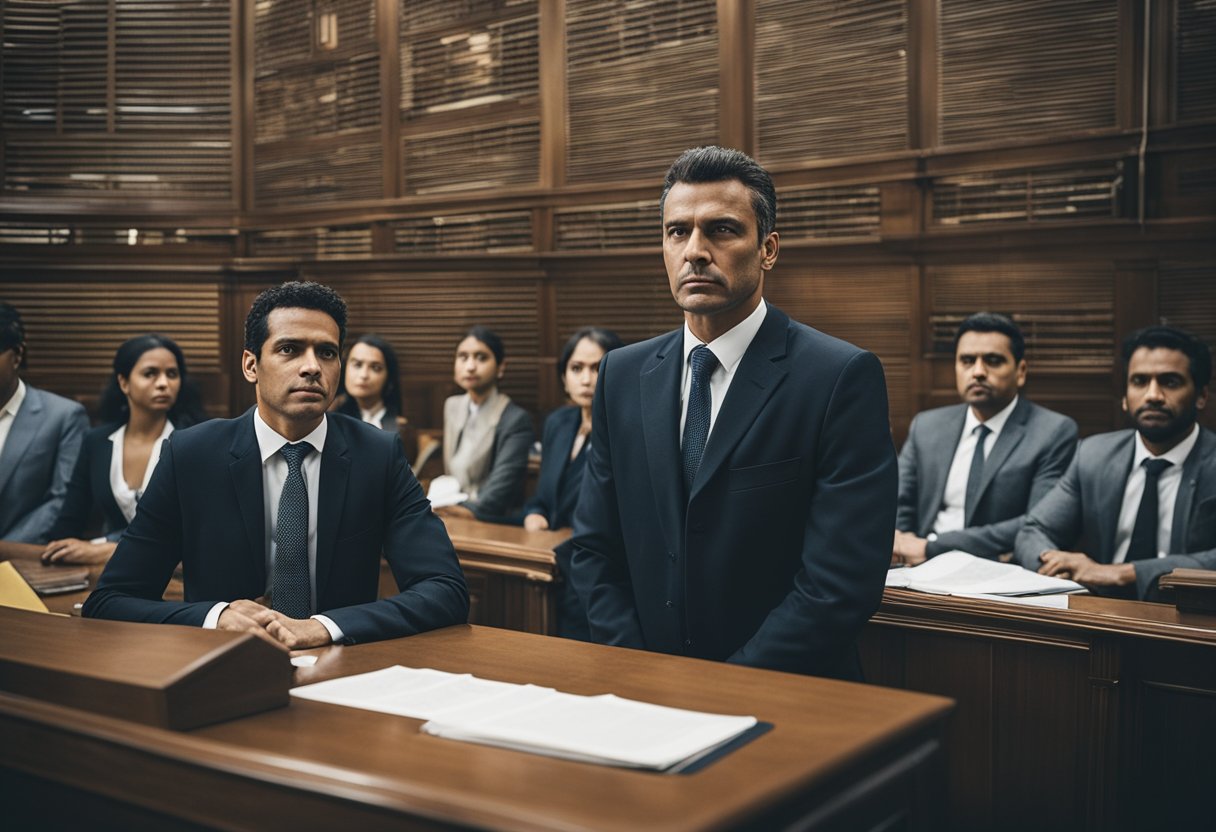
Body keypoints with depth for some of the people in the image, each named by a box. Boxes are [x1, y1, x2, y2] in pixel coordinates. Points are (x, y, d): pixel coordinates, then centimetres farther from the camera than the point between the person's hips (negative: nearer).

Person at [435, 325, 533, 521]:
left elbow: (501, 488, -19)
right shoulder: (452, 406, 10)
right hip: (452, 517, 6)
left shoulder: (516, 420, -11)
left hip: (494, 523, -5)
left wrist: (470, 511, -34)